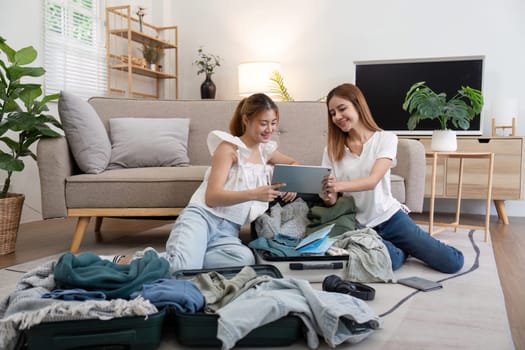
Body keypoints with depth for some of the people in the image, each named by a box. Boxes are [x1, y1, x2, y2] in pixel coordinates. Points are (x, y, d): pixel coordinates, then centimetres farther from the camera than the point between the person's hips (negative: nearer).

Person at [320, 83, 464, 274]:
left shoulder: (386, 138, -5)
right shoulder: (331, 150, 0)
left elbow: (372, 180, -22)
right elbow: (332, 201, -4)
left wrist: (338, 185, -40)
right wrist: (328, 196, -30)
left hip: (390, 217, 0)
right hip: (359, 225, 0)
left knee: (453, 262, -7)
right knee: (389, 261, -32)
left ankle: (403, 248, 21)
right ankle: (402, 251, 5)